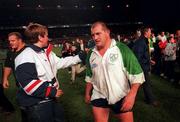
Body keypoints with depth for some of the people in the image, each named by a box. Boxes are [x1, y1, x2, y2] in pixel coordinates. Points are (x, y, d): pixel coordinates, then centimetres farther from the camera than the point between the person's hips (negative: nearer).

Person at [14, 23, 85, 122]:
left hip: (50, 99, 10)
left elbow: (60, 62, 17)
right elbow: (28, 84, -28)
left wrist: (79, 57, 16)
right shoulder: (26, 57, -23)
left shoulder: (46, 52, 8)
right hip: (36, 105, -9)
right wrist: (52, 92, -22)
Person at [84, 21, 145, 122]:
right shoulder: (91, 54, 3)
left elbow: (137, 74, -14)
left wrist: (131, 95, -22)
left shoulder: (122, 49, -13)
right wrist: (87, 94, 17)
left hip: (122, 98, -3)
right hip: (99, 97, 4)